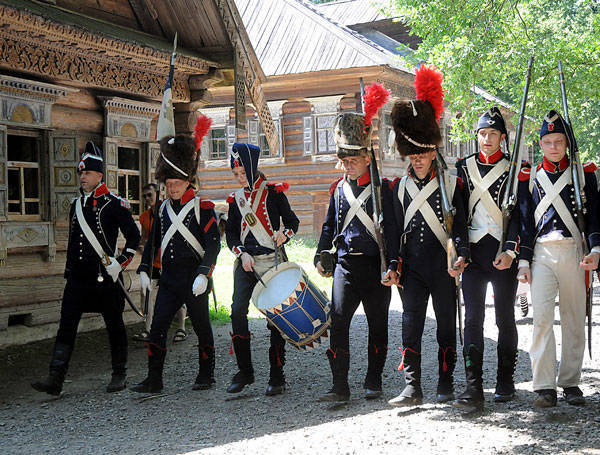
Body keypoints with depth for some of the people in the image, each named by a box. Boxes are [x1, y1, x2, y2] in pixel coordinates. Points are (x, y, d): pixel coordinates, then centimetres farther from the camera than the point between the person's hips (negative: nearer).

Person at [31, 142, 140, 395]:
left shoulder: (115, 205, -5)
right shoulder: (76, 204, 13)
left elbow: (134, 236, -2)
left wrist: (121, 262, -11)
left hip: (105, 277, -5)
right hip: (78, 277, 5)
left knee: (114, 326, 7)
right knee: (66, 326, -1)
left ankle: (120, 375, 19)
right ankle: (55, 379, -2)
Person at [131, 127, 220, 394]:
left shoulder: (203, 207, -6)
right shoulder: (163, 209, 11)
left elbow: (213, 244, -11)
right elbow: (153, 242, 18)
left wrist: (203, 274, -21)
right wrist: (144, 271, 10)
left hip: (195, 279, -5)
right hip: (169, 279, 5)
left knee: (202, 327, 7)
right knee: (157, 327, -1)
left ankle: (206, 376, 20)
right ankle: (154, 380, 4)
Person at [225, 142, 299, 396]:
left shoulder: (273, 192, 1)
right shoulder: (236, 199, 13)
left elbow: (292, 221, 4)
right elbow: (230, 232, 12)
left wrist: (284, 233, -17)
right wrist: (242, 253, -5)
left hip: (272, 261, -3)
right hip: (246, 262, 4)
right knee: (238, 311, -9)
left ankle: (277, 376, 6)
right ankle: (244, 372, 4)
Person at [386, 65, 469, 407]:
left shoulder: (451, 183, 1)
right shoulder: (401, 187, 9)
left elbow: (460, 224, -2)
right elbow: (397, 228, 13)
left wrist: (461, 257, -16)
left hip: (442, 264, -2)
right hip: (413, 264, 2)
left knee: (446, 324, 7)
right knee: (411, 324, -3)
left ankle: (446, 385, 18)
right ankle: (413, 388, -1)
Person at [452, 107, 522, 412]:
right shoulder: (464, 168, 10)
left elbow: (518, 213, -3)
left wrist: (510, 251, -15)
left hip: (503, 252, -1)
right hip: (473, 250, 2)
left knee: (505, 317, 6)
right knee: (473, 318, -6)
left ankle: (505, 382, 19)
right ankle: (474, 388, -8)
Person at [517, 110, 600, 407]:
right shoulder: (530, 178, 10)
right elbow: (525, 221, 9)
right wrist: (524, 261, 2)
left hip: (574, 253, 0)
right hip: (541, 254, 0)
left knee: (574, 321, 5)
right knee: (541, 318, -11)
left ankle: (571, 382, 16)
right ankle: (544, 387, -10)